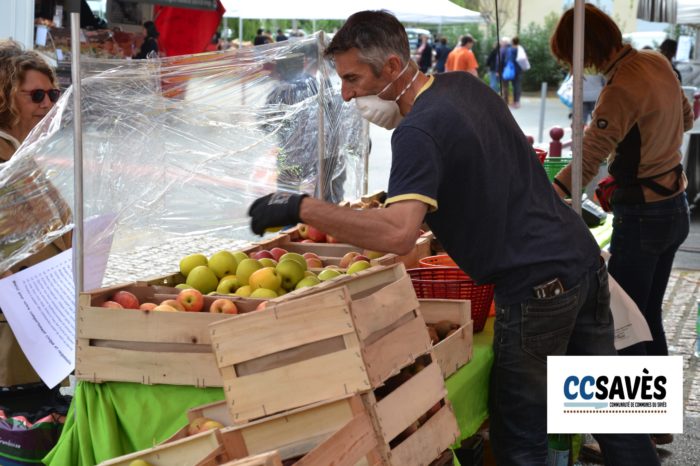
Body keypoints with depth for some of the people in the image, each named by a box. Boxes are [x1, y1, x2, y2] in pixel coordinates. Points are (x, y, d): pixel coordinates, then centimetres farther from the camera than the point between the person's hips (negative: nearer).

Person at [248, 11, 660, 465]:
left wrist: (300, 207, -28)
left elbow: (399, 233, -32)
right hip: (584, 258, 9)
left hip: (536, 286, -9)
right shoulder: (465, 83, 9)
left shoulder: (419, 131, -18)